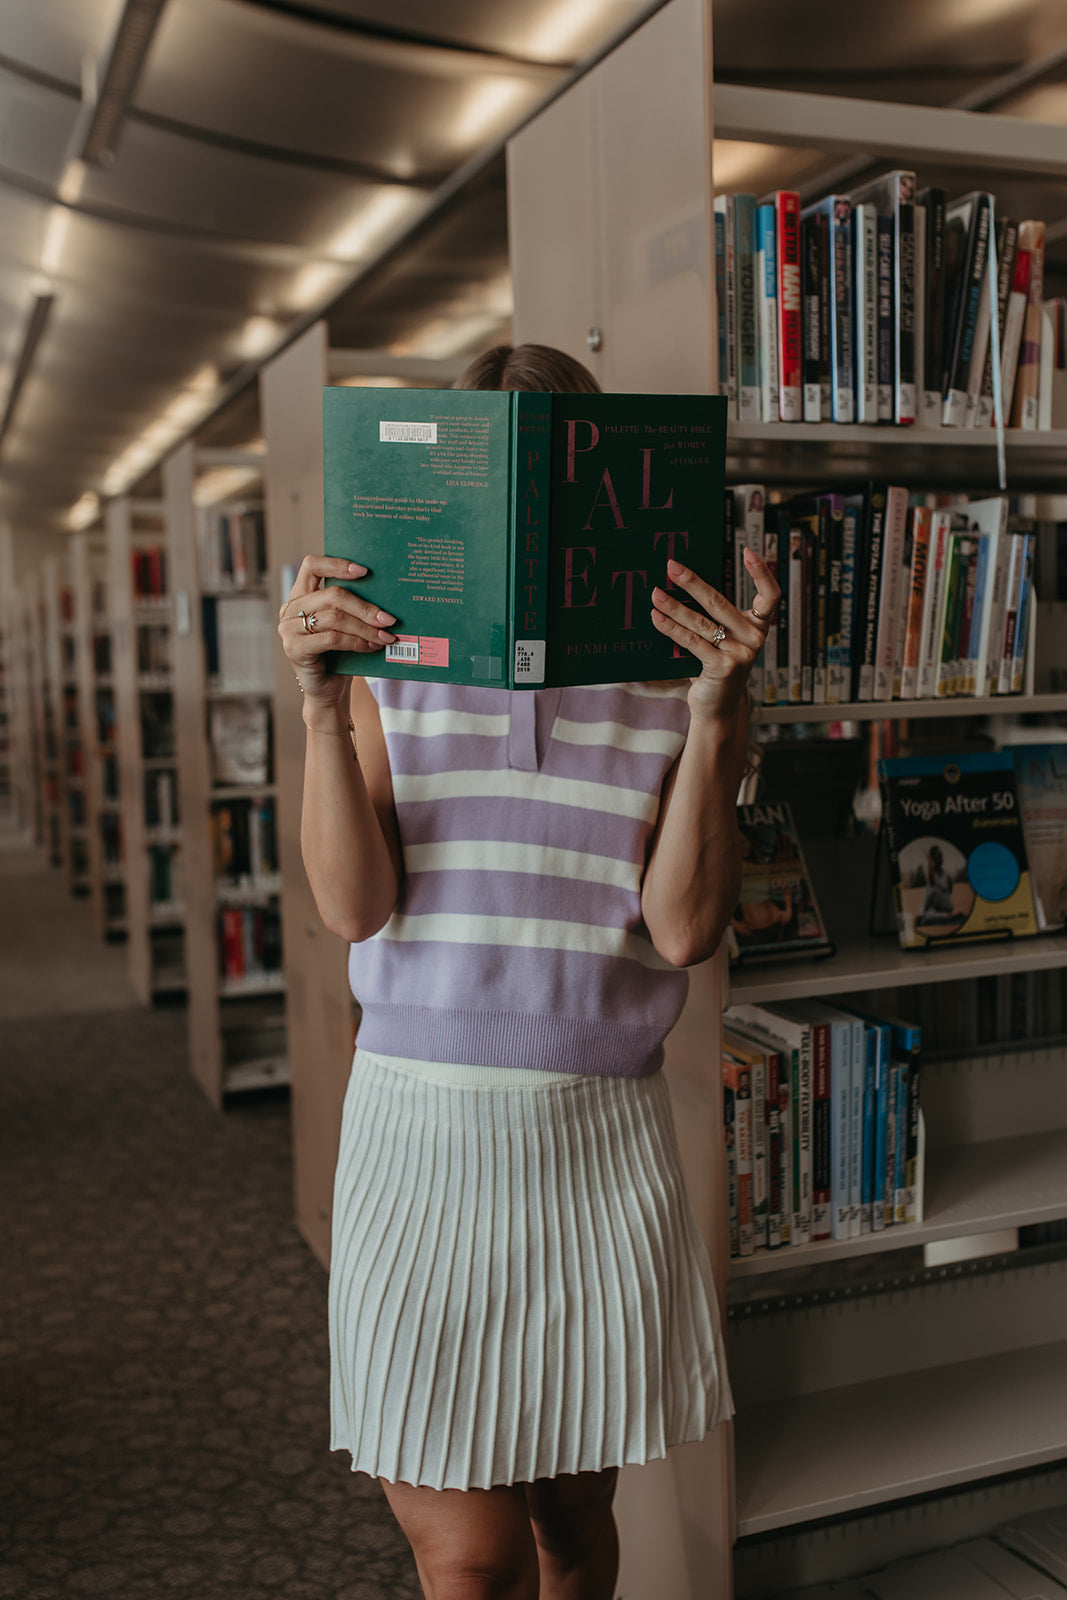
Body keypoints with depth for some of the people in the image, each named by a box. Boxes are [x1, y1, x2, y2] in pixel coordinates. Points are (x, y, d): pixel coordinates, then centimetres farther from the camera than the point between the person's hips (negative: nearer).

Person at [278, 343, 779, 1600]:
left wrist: (714, 711, -18)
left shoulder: (678, 669, 1)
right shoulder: (391, 659, 2)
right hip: (424, 1127, -1)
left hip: (604, 1136, 1)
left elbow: (685, 929, -8)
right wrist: (319, 701, -17)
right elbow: (354, 908, -7)